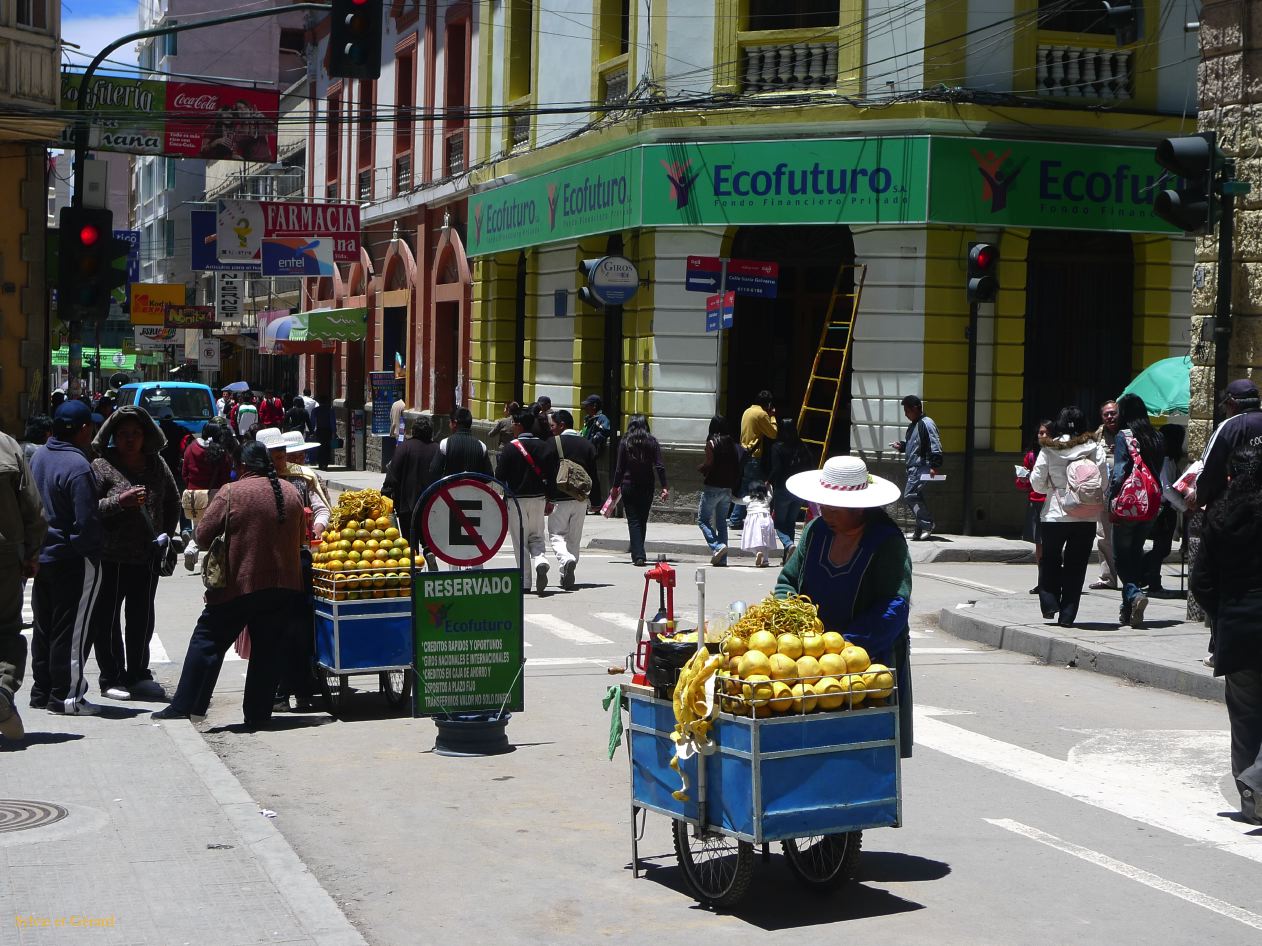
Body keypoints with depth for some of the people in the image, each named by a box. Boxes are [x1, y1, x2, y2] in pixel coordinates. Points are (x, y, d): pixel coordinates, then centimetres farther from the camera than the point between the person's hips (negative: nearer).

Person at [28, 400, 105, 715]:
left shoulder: (38, 456, 5)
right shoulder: (77, 467, -22)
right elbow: (87, 521, -22)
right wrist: (92, 546, -7)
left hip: (41, 555, 9)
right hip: (73, 559, -9)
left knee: (44, 627, 16)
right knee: (73, 629, 0)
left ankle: (42, 690, 24)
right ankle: (66, 695, 4)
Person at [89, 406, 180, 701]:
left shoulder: (156, 464, 7)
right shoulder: (101, 466, -7)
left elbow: (173, 503, 19)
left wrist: (166, 534, 9)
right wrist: (119, 501, -25)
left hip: (148, 556, 4)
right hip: (111, 557, -4)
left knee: (142, 618, 13)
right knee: (107, 618, 3)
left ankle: (138, 674, 25)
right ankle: (112, 678, 12)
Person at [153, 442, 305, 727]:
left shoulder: (231, 493, -10)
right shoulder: (291, 492, 5)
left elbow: (203, 536, -7)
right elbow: (300, 537, 15)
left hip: (239, 585, -4)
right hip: (284, 585, 4)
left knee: (208, 640, 7)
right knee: (267, 649, 9)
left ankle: (186, 705, 8)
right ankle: (258, 713, 12)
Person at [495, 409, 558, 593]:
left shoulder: (510, 448, -11)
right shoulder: (544, 447, 3)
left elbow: (500, 476, -10)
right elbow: (552, 476, 4)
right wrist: (548, 499, 13)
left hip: (517, 500, -4)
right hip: (538, 499, 4)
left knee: (520, 541, 3)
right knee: (537, 537, 15)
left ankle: (524, 582, 3)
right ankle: (541, 562, -15)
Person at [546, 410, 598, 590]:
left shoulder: (552, 443, -6)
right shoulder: (587, 444, 9)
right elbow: (594, 475, 10)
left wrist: (546, 499, -4)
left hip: (559, 499, -4)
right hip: (581, 499, 5)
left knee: (557, 535, 1)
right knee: (574, 538, 13)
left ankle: (566, 560, -27)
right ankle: (568, 577, 15)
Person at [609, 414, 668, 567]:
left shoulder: (625, 442, -4)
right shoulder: (652, 442, 0)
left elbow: (620, 468, -2)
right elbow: (659, 467, -5)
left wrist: (615, 487, 8)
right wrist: (664, 487, -3)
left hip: (629, 486, -2)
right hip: (647, 487, 2)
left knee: (633, 521, 0)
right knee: (643, 520, 15)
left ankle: (638, 556, -12)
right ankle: (638, 553, 24)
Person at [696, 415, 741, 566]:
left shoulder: (712, 443, -10)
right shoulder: (731, 443, 6)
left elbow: (709, 464, -16)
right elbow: (736, 466, 5)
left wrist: (700, 469, 4)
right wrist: (734, 484, 13)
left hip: (712, 487, -6)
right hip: (728, 488, 6)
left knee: (702, 519, 3)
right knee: (722, 522, 11)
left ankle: (717, 546, -17)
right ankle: (722, 559, 9)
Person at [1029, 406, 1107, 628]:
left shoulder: (1048, 449, -3)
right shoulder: (1094, 447, -2)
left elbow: (1037, 483, -1)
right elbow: (1103, 481, -4)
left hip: (1055, 515, -1)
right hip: (1086, 516, 1)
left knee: (1050, 560, 18)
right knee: (1076, 564, 8)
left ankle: (1049, 602, 6)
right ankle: (1067, 615, 6)